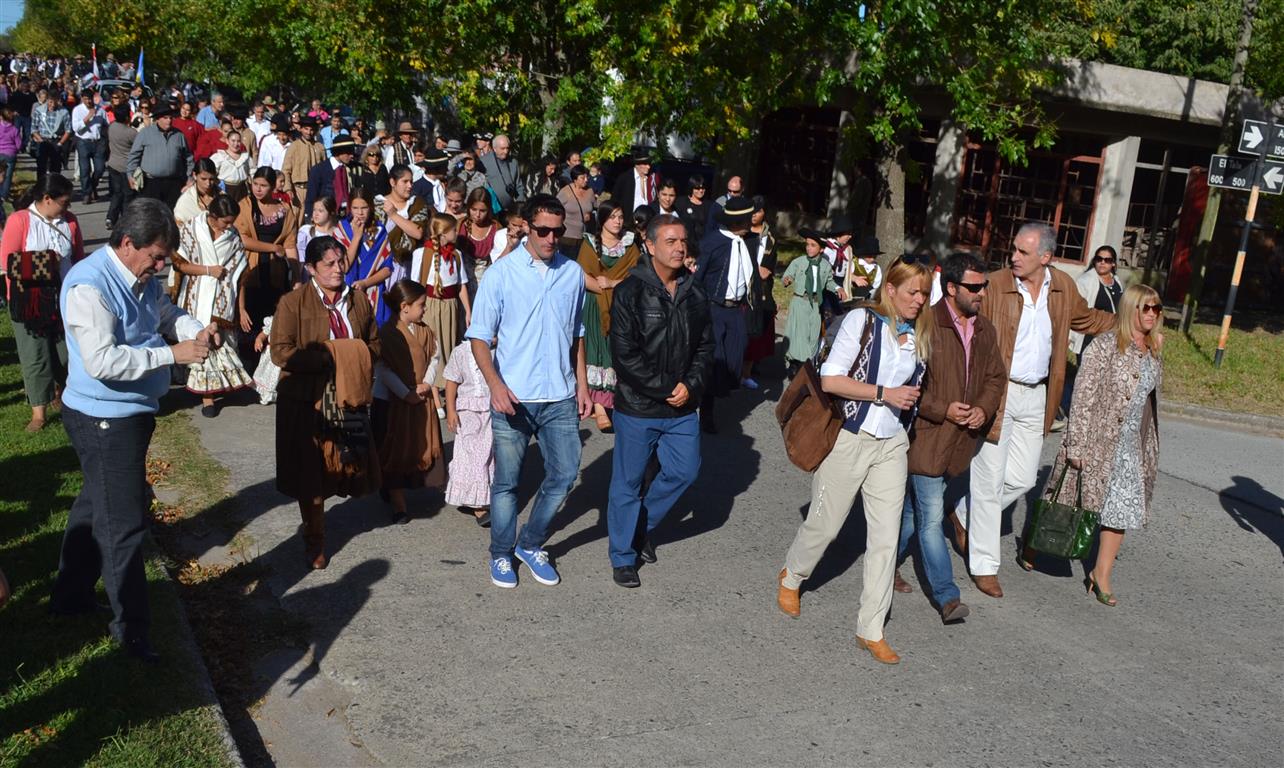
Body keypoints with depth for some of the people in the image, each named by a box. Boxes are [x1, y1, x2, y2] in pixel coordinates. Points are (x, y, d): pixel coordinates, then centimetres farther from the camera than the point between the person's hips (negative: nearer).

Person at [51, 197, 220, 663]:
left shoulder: (141, 277, 4)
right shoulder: (89, 287, -24)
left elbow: (167, 313, 19)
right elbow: (102, 361, -32)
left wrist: (196, 330, -3)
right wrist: (173, 354, -30)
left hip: (132, 412, 10)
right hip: (104, 420, -10)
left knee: (96, 506, 23)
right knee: (124, 523, -3)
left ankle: (70, 596, 41)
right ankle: (131, 630, 9)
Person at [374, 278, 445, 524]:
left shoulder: (424, 330, 3)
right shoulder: (387, 333, -17)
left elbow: (435, 356, 9)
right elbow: (383, 370, -20)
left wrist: (427, 383, -6)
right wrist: (406, 394, -19)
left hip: (422, 399, 7)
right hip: (392, 400, -7)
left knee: (420, 447, 12)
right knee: (394, 452, 2)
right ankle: (398, 504, 8)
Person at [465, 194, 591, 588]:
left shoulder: (573, 272, 5)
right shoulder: (502, 273, -6)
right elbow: (479, 336, -6)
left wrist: (582, 385, 11)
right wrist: (496, 385, -19)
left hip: (560, 397, 4)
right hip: (514, 398, -3)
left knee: (564, 475, 7)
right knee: (507, 482, 7)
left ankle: (530, 544, 28)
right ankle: (501, 554, 26)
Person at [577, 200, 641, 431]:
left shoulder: (630, 245, 11)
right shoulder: (590, 244, 3)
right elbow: (584, 278, -9)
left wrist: (610, 283, -13)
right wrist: (614, 285, -11)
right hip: (595, 308, -2)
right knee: (598, 352, -9)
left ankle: (613, 399, 9)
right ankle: (599, 405, -12)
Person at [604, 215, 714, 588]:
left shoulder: (695, 294, 6)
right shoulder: (631, 292, -12)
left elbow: (706, 346, 9)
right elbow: (625, 354, -16)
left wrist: (690, 385, -8)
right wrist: (665, 388, -16)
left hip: (683, 407, 6)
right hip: (637, 406, -5)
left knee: (684, 471, 13)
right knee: (628, 482, 5)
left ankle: (644, 526, 37)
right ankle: (623, 557, 22)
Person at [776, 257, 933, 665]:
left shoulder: (922, 334, 7)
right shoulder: (863, 320, -10)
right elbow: (830, 379, -15)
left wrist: (910, 399, 6)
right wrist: (884, 393, -17)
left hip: (892, 444, 5)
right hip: (849, 437, -4)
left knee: (886, 537, 2)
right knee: (825, 523, 8)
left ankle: (871, 630, 12)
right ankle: (791, 577, 40)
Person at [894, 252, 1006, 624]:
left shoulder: (985, 330, 9)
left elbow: (996, 377, 18)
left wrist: (984, 408, -1)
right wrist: (942, 410, -17)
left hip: (959, 439, 7)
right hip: (926, 436, -7)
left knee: (914, 509, 19)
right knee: (931, 518, -4)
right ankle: (947, 597, 1)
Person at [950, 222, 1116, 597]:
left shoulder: (1063, 287, 4)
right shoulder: (995, 285, -11)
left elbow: (1088, 318, 24)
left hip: (1036, 397, 5)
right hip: (997, 393, -5)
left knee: (1022, 478, 9)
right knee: (990, 480, 1)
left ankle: (964, 515, 35)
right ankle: (984, 565, 13)